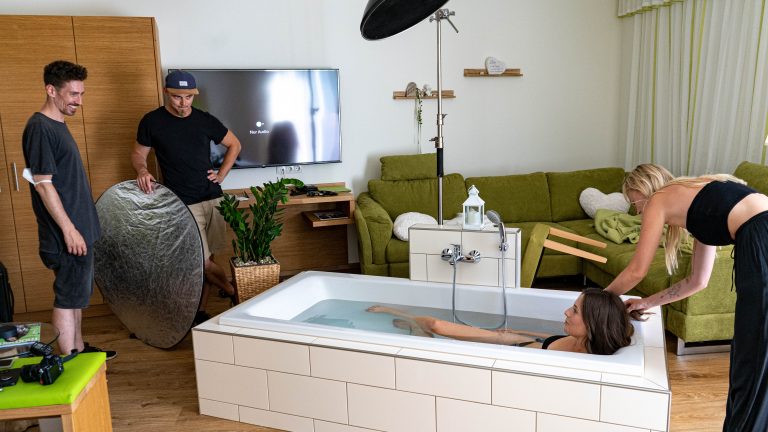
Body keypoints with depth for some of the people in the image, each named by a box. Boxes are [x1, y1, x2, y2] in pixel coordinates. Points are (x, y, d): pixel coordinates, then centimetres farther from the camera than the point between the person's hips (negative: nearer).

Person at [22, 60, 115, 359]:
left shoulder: (57, 125, 12)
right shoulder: (39, 128, -17)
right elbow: (43, 184, -20)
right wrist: (69, 229, -20)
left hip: (79, 226, 9)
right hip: (65, 233, -9)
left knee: (76, 292, 18)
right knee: (67, 297, 0)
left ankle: (78, 349, 32)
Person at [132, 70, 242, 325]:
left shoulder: (205, 120, 4)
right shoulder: (152, 122, -1)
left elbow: (234, 145, 16)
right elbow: (138, 153, 8)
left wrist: (221, 174, 6)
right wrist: (141, 170, -14)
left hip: (212, 198, 3)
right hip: (183, 204, -3)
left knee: (205, 259, 8)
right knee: (202, 261, -9)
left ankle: (200, 311, 20)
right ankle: (233, 291, 15)